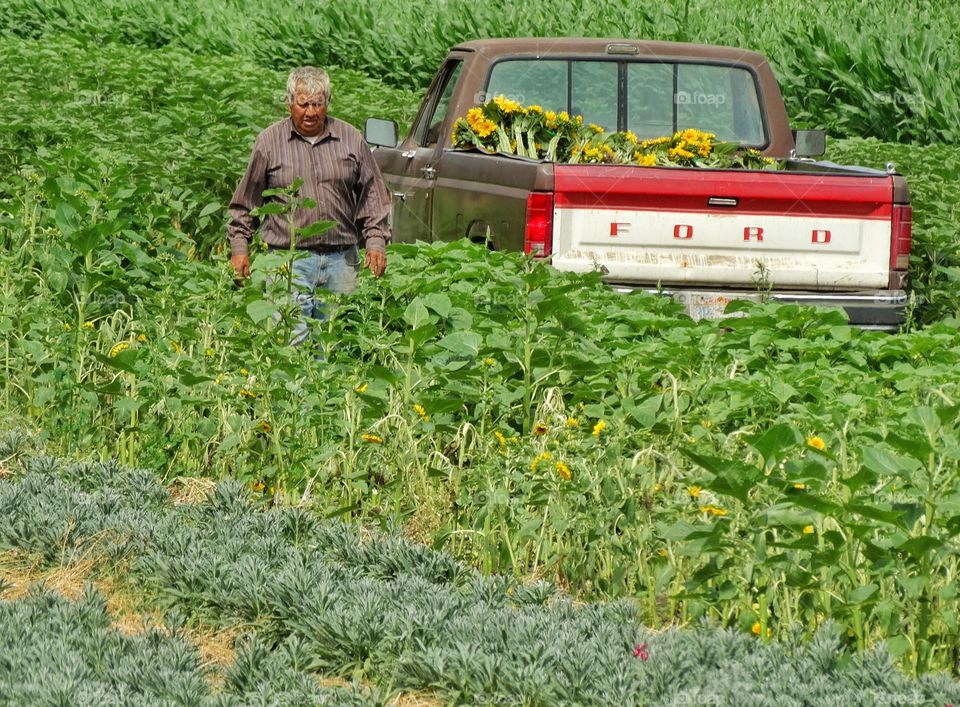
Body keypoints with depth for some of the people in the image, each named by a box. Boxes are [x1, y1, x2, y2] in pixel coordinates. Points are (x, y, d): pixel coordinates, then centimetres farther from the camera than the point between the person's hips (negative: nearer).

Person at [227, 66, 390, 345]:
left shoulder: (351, 140, 9)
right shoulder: (269, 142, 5)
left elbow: (372, 195, 14)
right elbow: (245, 202, 11)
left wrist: (375, 243, 5)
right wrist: (239, 247, 5)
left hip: (341, 259, 2)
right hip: (289, 257, -2)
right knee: (290, 339, -13)